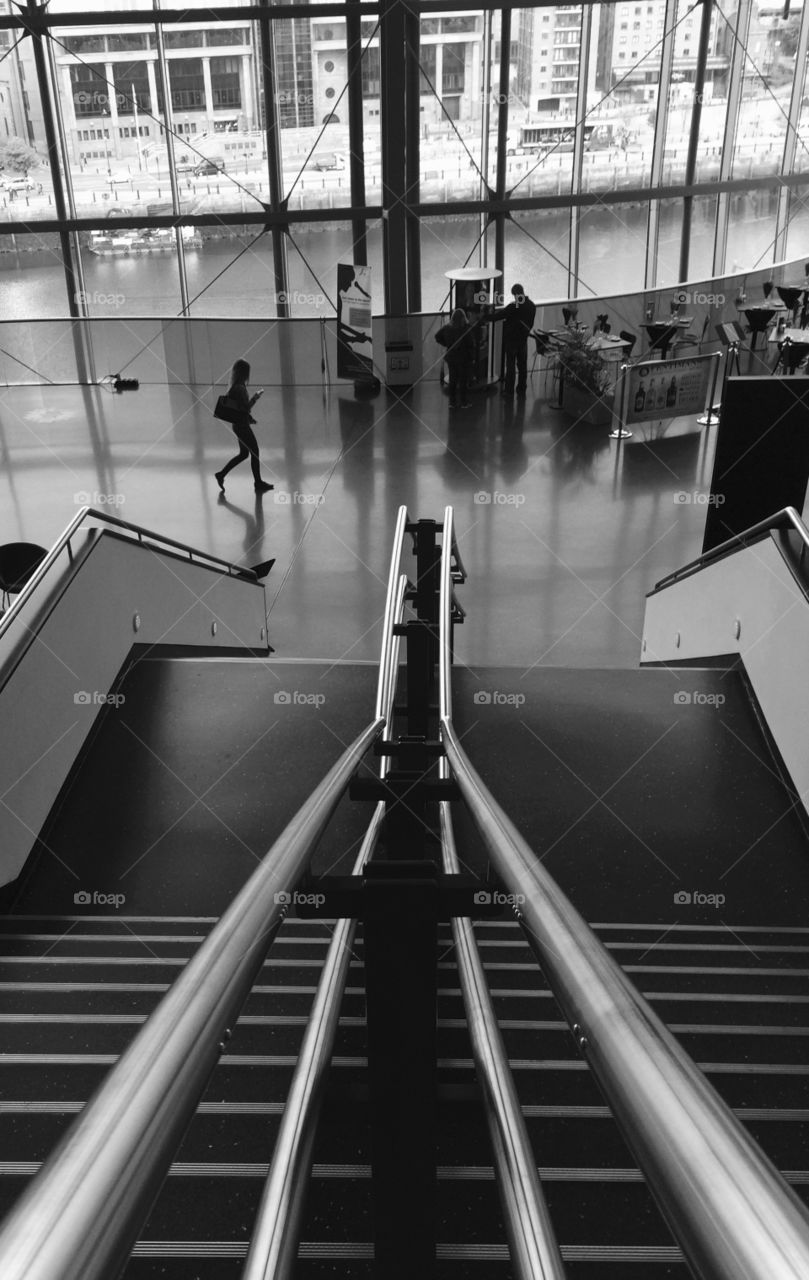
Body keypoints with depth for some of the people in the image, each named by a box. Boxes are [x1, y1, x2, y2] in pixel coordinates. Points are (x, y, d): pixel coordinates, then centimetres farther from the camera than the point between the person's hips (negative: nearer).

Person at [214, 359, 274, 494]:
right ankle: (258, 484, 12)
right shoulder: (240, 388, -22)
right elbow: (246, 407, -23)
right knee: (255, 452, 2)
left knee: (243, 454, 18)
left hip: (238, 424, 10)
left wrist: (249, 417, 15)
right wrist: (255, 397, -12)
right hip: (242, 426, -10)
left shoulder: (234, 387, 9)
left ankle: (221, 474, 19)